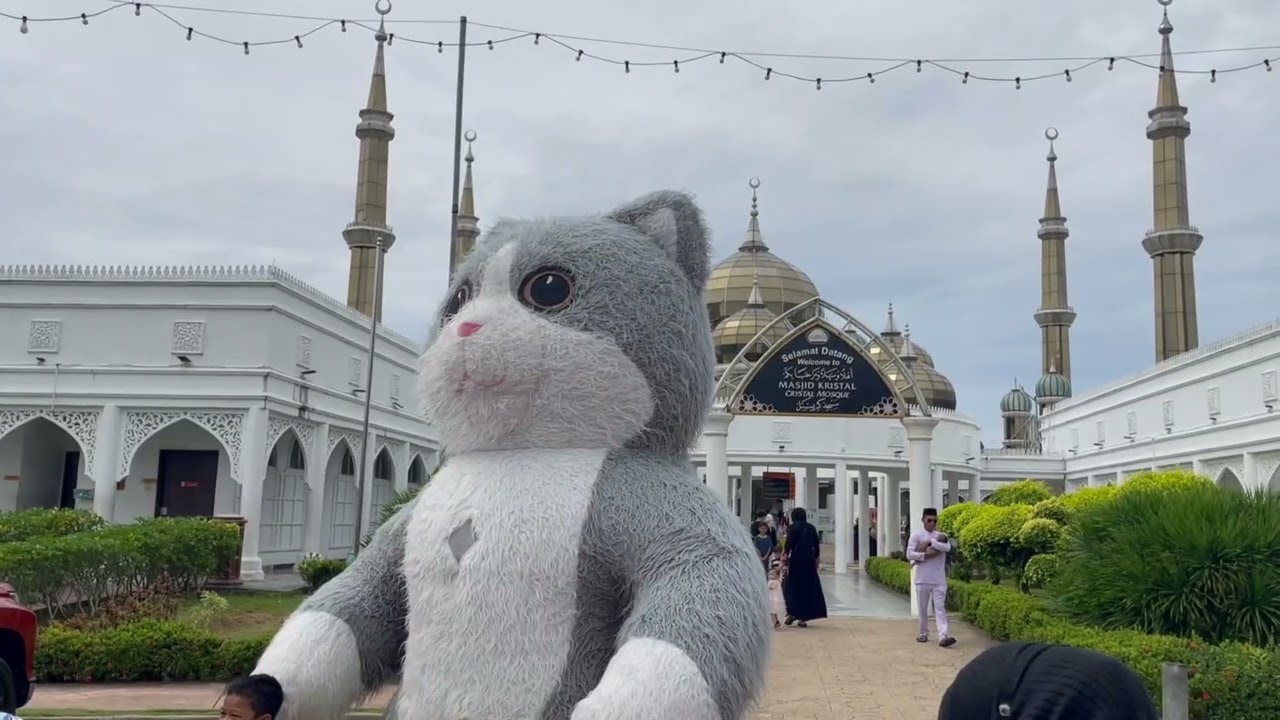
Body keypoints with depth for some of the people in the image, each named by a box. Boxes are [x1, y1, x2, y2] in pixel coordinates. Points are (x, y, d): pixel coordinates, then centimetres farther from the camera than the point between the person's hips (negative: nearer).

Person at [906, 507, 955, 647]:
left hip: (939, 579, 1)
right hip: (922, 578, -1)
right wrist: (927, 555, -17)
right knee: (922, 608, 9)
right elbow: (909, 554, -9)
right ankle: (923, 634, 23)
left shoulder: (941, 536, 9)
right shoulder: (916, 535, 1)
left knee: (940, 607, -8)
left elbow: (947, 547, -13)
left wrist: (930, 542, -16)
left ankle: (943, 636, -18)